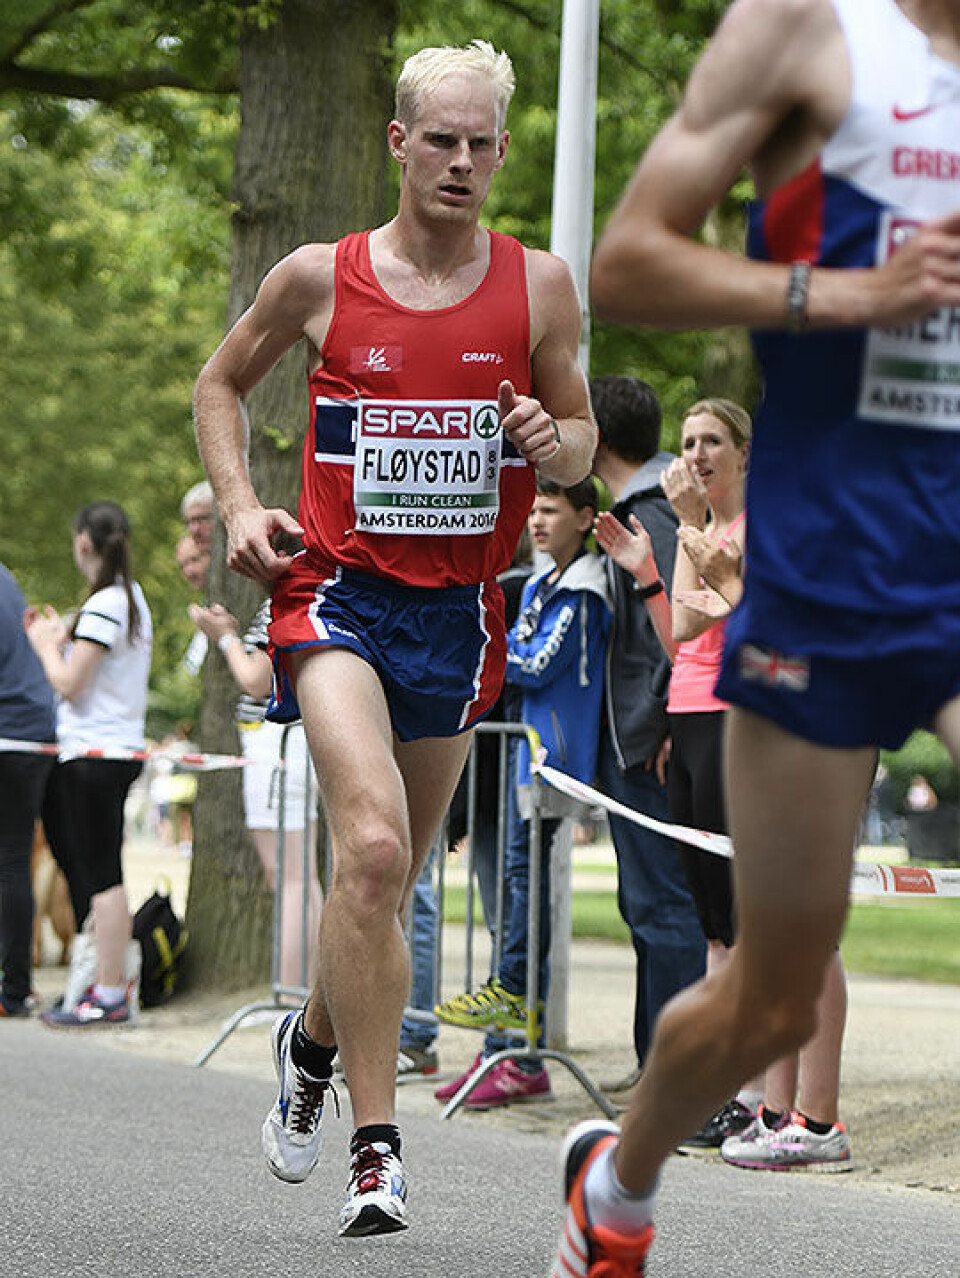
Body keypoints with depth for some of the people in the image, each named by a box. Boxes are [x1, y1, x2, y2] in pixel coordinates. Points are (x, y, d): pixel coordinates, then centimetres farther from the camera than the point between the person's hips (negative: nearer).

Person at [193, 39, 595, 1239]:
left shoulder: (538, 285, 1)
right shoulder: (320, 277, -2)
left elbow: (580, 440, 12)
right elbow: (220, 383, 14)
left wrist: (552, 439, -12)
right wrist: (239, 504, -1)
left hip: (457, 610, 3)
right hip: (338, 594, -3)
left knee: (388, 876, 13)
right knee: (371, 846, -23)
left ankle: (313, 1039, 45)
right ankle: (374, 1148, -19)